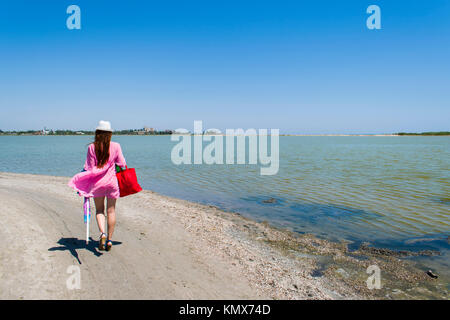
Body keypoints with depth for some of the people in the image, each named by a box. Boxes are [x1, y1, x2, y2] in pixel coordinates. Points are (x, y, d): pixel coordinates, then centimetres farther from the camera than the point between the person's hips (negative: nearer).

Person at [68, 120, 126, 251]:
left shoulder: (92, 147, -5)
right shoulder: (115, 146, -5)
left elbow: (89, 168, -3)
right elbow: (122, 164, -1)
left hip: (97, 182, 0)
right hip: (112, 181, 0)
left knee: (99, 210, 12)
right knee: (111, 210, 9)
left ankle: (102, 233, -10)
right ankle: (109, 239, 12)